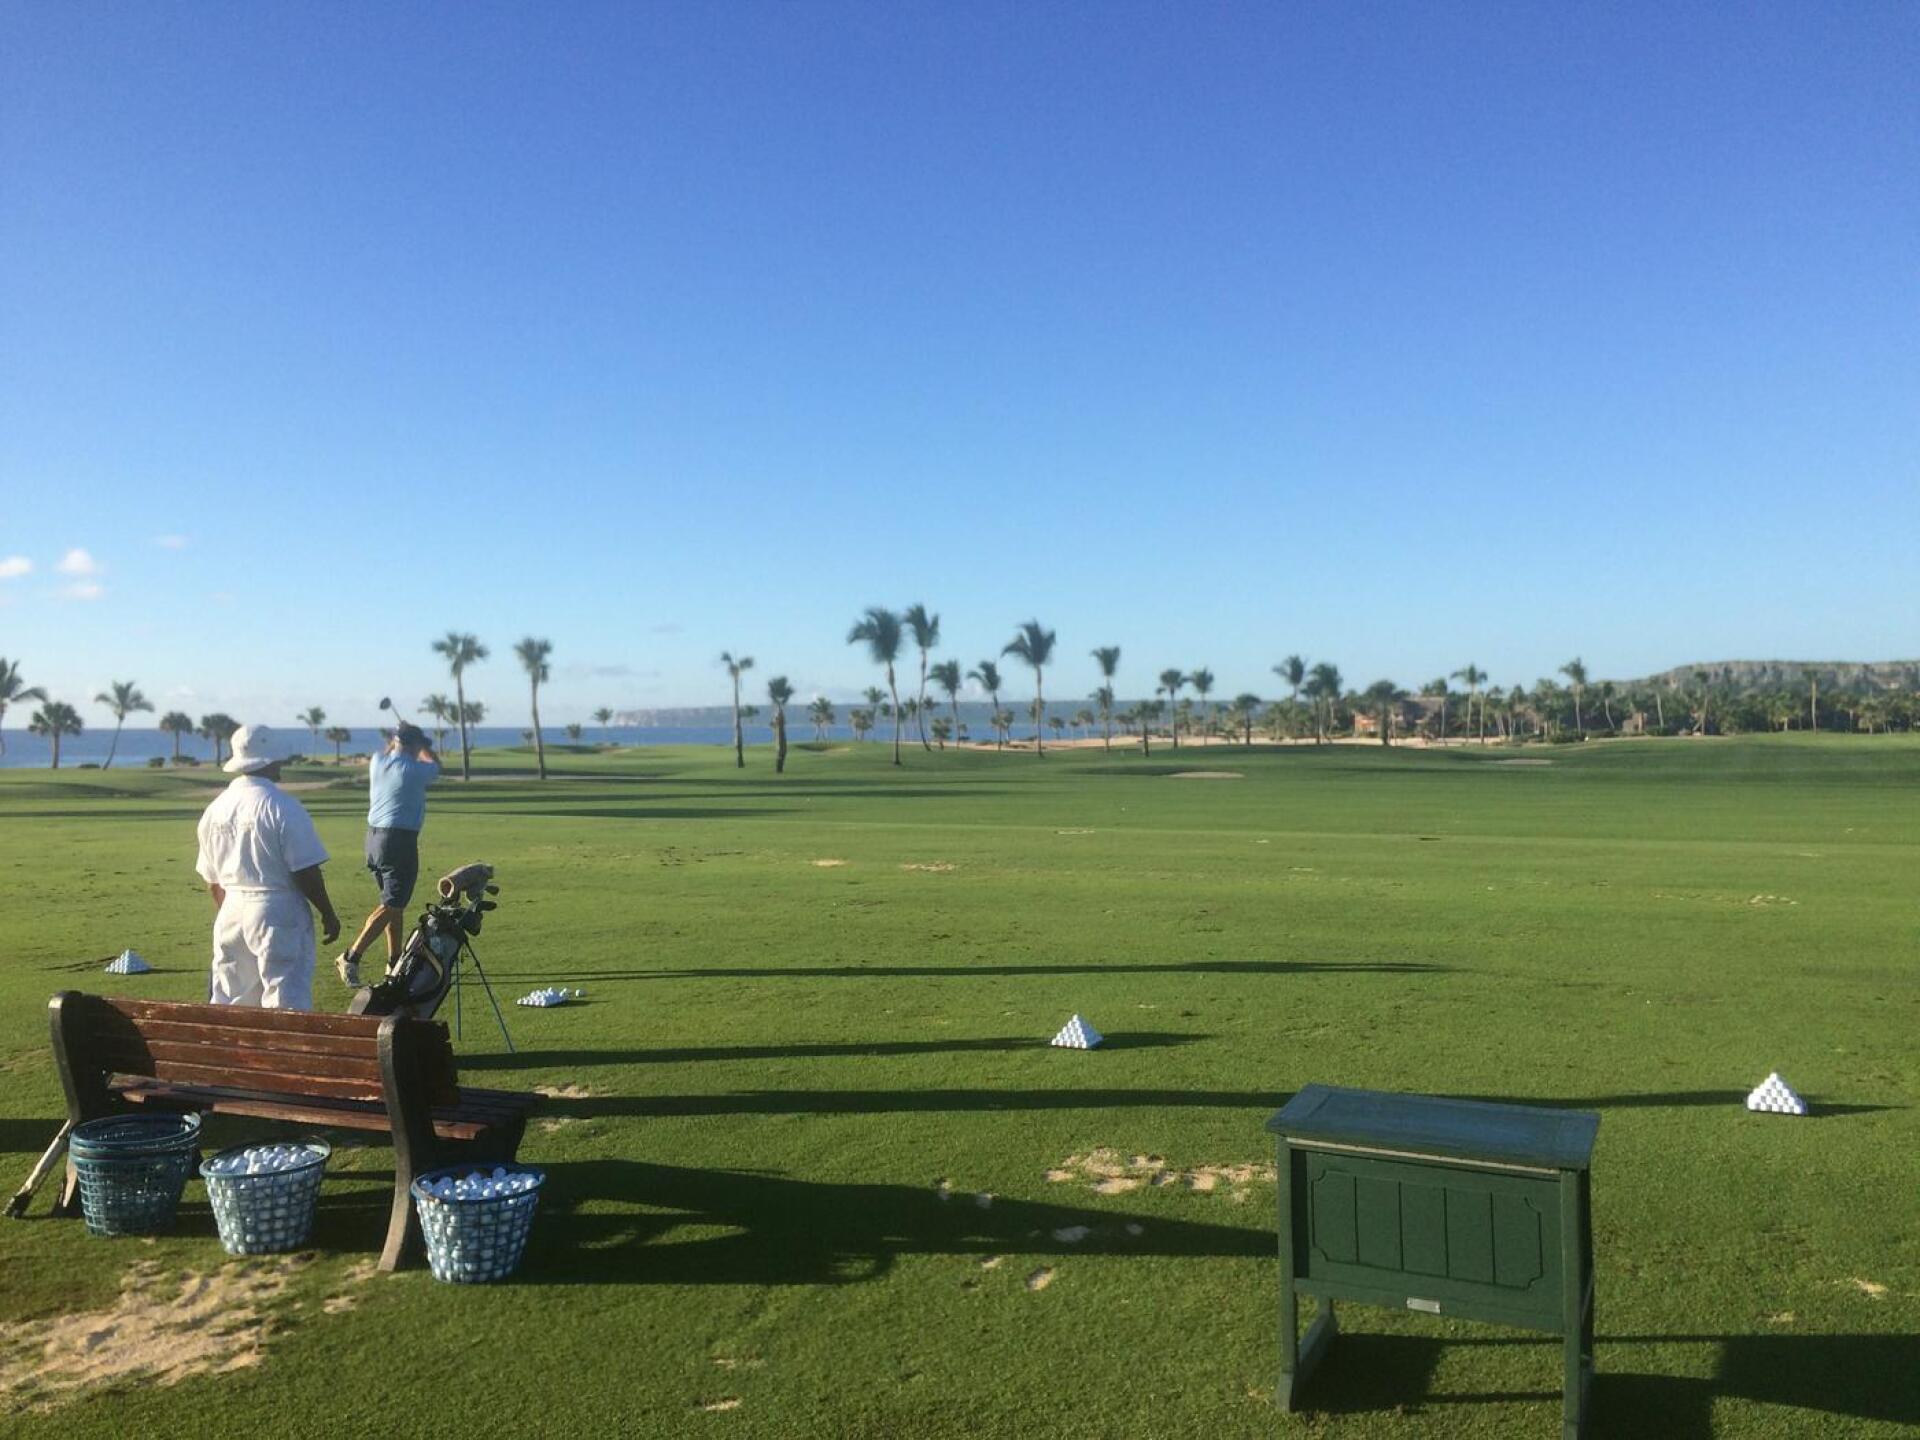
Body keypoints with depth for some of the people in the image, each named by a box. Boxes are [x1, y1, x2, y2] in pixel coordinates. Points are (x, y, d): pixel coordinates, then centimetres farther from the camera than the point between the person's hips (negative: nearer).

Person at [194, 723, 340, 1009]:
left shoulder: (214, 810, 7)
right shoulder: (283, 807, -13)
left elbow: (212, 880, 14)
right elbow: (306, 872, -14)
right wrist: (328, 914, -3)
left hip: (231, 913, 7)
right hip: (277, 913, -6)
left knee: (228, 1002, 13)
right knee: (285, 1003, -5)